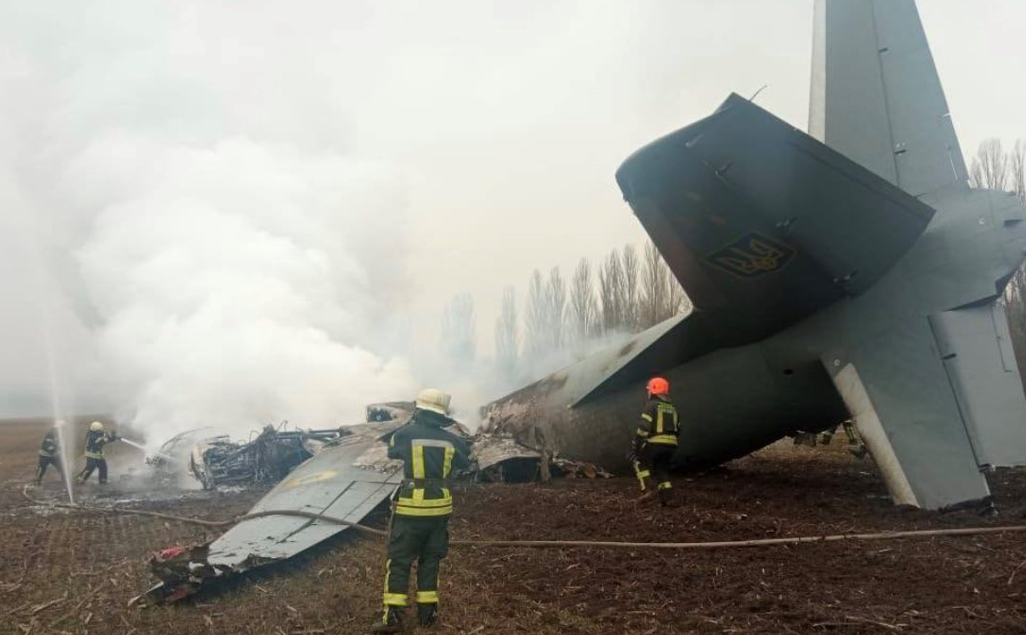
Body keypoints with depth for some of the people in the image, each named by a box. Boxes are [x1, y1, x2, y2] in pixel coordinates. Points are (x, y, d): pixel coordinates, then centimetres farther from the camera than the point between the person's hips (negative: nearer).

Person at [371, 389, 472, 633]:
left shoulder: (406, 433, -9)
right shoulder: (451, 440, 0)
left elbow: (392, 452, 13)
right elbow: (465, 463, 19)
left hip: (411, 506, -3)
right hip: (439, 506, 3)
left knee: (399, 560, 4)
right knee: (430, 559, 15)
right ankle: (427, 612, 19)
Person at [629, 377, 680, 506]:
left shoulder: (651, 405, -6)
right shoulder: (672, 408, 18)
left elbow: (644, 426, -15)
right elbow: (677, 429, 19)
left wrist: (636, 443, -11)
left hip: (655, 443, -6)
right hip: (671, 444, 6)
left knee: (638, 459, 13)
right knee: (662, 469, 18)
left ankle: (646, 489, 0)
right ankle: (667, 496, 5)